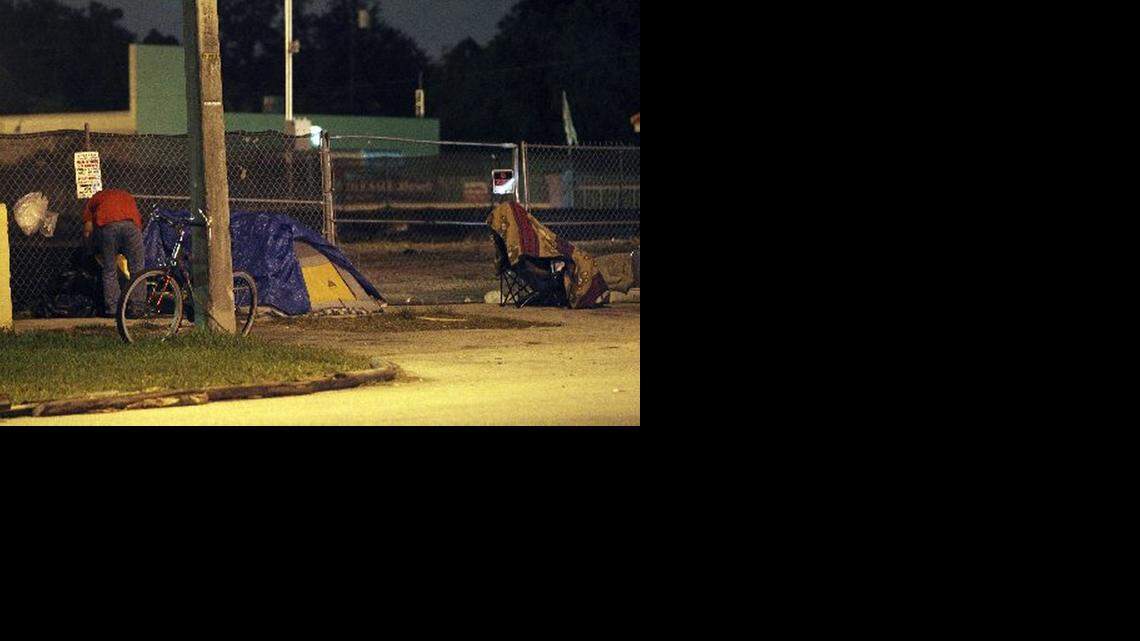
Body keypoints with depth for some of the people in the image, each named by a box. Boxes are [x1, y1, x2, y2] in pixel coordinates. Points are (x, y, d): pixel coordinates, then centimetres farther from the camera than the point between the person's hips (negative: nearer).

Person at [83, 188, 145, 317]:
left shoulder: (95, 198, 34)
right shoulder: (127, 196, 40)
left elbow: (87, 230, 24)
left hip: (108, 225, -1)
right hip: (131, 223, 1)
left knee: (109, 271, 11)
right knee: (137, 269, 11)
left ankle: (112, 309, 10)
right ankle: (137, 308, 9)